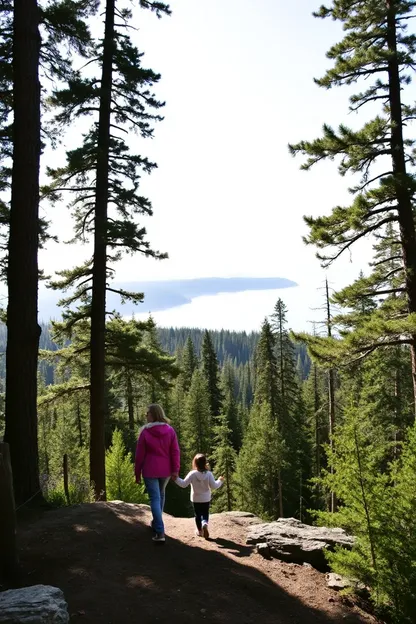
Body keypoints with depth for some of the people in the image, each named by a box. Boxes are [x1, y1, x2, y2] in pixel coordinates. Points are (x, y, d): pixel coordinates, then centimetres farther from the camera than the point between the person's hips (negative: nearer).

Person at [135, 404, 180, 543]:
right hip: (165, 470, 4)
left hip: (150, 470, -4)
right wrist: (175, 469, -3)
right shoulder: (170, 430, -2)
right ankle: (156, 523, 38)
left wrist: (137, 473, 2)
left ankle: (160, 532, -9)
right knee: (160, 495, 24)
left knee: (155, 498, -2)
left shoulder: (145, 432, -10)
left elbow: (140, 454, -6)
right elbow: (175, 451, -5)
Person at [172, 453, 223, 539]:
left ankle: (199, 530, 22)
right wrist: (220, 481, 5)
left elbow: (184, 484, -17)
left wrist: (176, 479, -6)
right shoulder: (209, 474, -15)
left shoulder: (192, 474, -18)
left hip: (196, 499, 0)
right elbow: (213, 486, -12)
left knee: (197, 514, 16)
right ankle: (205, 524, -16)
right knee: (205, 514, 12)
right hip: (206, 499, 0)